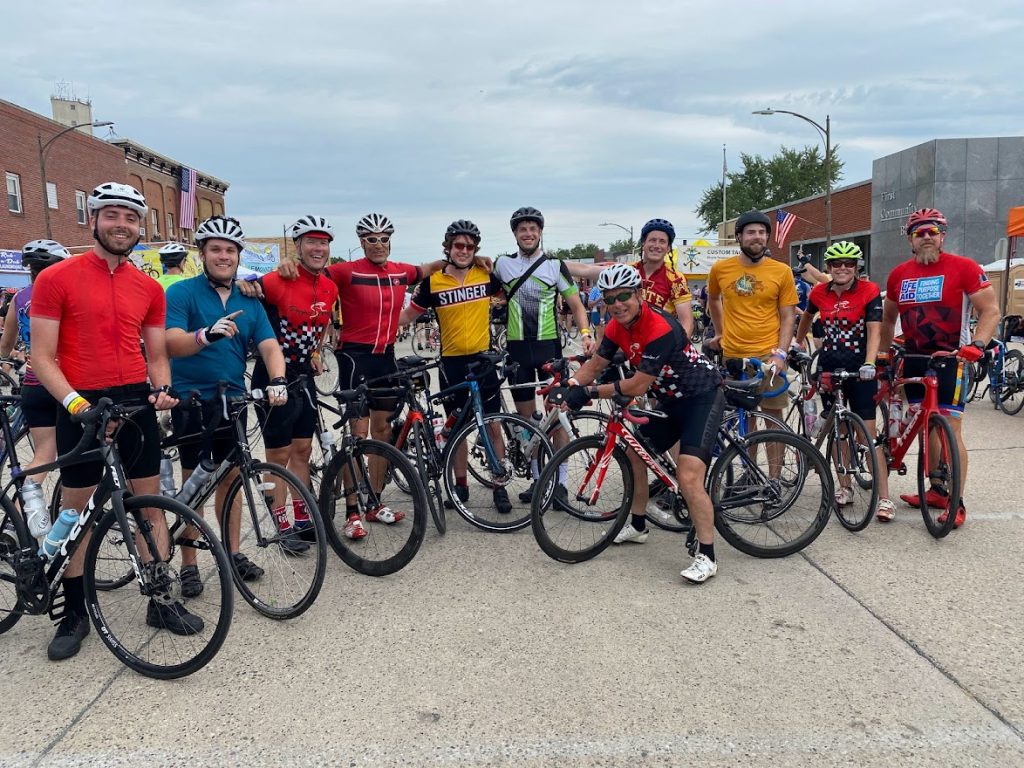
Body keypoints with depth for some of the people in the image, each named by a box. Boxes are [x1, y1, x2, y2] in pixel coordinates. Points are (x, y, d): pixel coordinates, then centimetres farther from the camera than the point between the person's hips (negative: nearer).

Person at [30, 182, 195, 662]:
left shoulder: (149, 289, 8)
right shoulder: (56, 279, -4)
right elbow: (42, 357, -6)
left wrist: (162, 390, -5)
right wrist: (72, 400, -19)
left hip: (136, 402, 3)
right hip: (81, 405, -3)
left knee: (151, 503, 7)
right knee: (77, 512, 7)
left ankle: (160, 602, 19)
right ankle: (74, 613, 22)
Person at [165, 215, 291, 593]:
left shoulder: (249, 301, 7)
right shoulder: (182, 292, -6)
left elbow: (269, 346, -2)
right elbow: (172, 343, -19)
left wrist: (277, 380, -22)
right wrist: (207, 334, -40)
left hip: (232, 399, 4)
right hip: (192, 400, -4)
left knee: (231, 477, 11)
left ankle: (233, 552, 24)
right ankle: (189, 566, 13)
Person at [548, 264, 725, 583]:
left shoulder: (660, 328, -29)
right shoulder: (617, 328, -3)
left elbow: (638, 386, -28)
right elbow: (594, 366, 5)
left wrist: (589, 393, -23)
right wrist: (569, 388, -13)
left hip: (703, 398, -9)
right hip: (671, 401, 9)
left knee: (688, 477, -20)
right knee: (633, 453, 15)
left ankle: (706, 556, -8)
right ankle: (638, 526, 34)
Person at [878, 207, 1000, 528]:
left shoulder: (964, 267, -8)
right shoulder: (899, 274, 6)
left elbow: (991, 311, -9)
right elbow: (888, 317, 19)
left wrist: (976, 344, -24)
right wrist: (882, 353, 15)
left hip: (950, 360, -5)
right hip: (914, 360, 5)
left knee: (950, 431, -7)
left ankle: (956, 503, 1)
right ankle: (937, 491, 24)